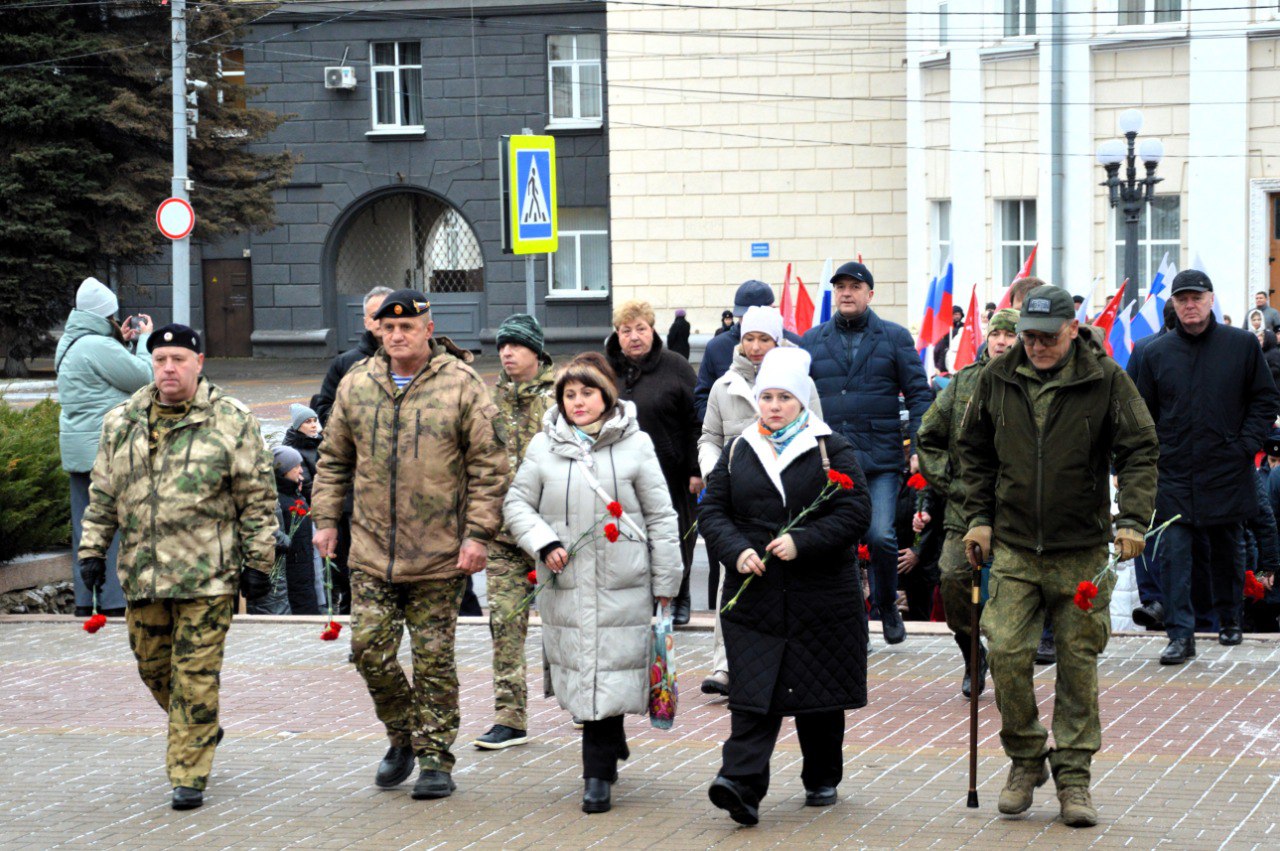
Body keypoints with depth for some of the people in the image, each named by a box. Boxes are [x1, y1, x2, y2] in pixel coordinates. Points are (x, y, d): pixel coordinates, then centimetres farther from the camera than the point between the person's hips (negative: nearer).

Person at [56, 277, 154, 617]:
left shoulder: (69, 344, 14)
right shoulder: (99, 347, -17)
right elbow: (143, 377, -12)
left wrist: (121, 341, 17)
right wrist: (145, 339, 2)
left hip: (77, 449, 10)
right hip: (105, 449, -10)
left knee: (85, 525, 11)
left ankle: (84, 600, 14)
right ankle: (113, 601, -7)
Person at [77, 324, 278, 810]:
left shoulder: (232, 422, -2)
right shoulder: (122, 423, 10)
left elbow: (257, 498, 0)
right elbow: (103, 496, 16)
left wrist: (258, 562, -3)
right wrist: (92, 550, 9)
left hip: (207, 575, -4)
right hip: (142, 572, 5)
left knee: (196, 675, -5)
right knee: (153, 667, 13)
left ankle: (189, 775, 2)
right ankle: (201, 732, 38)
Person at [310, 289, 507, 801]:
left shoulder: (461, 385, -4)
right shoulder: (356, 384, 7)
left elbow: (488, 467, -4)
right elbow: (334, 460, 17)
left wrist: (478, 534, -10)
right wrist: (325, 518, 9)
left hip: (440, 556, -3)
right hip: (372, 551, 3)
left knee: (433, 658, 2)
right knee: (369, 649, 0)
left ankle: (434, 758, 12)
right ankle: (403, 737, 22)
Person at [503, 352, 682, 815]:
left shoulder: (635, 445, 2)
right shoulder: (544, 446, 6)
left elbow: (660, 517, 4)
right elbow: (517, 503, 11)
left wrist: (665, 585, 3)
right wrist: (544, 542, -7)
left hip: (622, 585, -2)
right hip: (565, 585, 2)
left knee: (609, 674, -6)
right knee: (578, 672, 6)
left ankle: (598, 775, 1)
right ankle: (613, 744, 31)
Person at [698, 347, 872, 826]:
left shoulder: (832, 451, 2)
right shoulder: (737, 453, 10)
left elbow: (854, 513, -6)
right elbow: (712, 512, 7)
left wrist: (802, 543, -18)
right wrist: (737, 551, -12)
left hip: (821, 596, -1)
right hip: (754, 596, 1)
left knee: (820, 694, 9)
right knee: (754, 696, -8)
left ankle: (822, 780, 24)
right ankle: (741, 785, -18)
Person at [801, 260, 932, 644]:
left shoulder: (894, 338, 5)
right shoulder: (812, 341, 10)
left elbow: (918, 394, 4)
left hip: (881, 459, -2)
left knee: (880, 537, -11)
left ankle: (887, 607, 13)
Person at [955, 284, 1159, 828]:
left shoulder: (1105, 380, -4)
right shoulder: (997, 379, 4)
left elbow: (1139, 452, -3)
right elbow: (974, 451, 16)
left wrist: (1132, 520, -14)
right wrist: (978, 517, 8)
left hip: (1083, 552, -2)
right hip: (1014, 547, 2)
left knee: (1079, 661, 2)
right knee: (1006, 653, -7)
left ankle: (1073, 776, 11)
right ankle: (1025, 760, 12)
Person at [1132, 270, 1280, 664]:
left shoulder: (1242, 344, 0)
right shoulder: (1156, 352, 4)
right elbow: (1144, 413, 10)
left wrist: (1247, 444, -6)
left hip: (1226, 470, 0)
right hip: (1174, 474, 0)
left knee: (1226, 550, 14)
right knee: (1174, 553, -8)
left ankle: (1229, 620, 32)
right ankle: (1180, 634, -8)